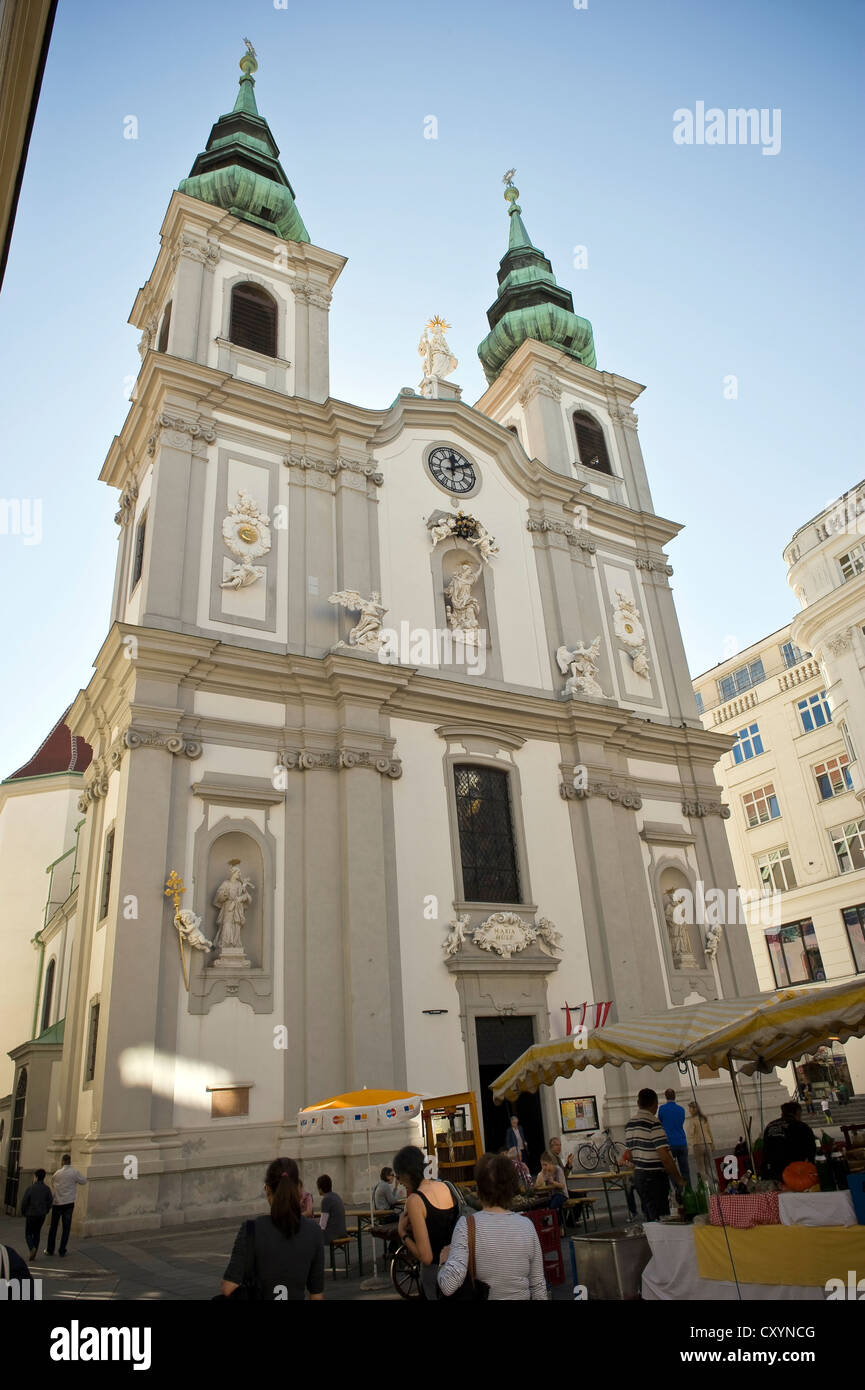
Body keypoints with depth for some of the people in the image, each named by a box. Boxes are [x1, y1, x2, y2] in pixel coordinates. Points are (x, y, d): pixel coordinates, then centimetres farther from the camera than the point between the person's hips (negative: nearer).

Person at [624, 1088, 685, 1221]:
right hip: (655, 1177, -8)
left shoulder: (629, 1124, 9)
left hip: (638, 1175, 8)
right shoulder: (654, 1124, -17)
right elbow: (664, 1157, -20)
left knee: (649, 1218, 16)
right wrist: (679, 1179, -10)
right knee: (659, 1219, -2)